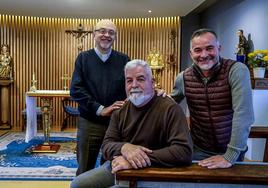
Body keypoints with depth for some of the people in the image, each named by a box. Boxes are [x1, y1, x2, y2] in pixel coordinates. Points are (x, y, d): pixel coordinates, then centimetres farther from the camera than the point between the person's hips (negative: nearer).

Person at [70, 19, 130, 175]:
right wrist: (100, 110, -15)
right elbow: (76, 90, -6)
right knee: (85, 171, 11)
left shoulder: (123, 60, 5)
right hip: (89, 123, -1)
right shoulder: (83, 58, 3)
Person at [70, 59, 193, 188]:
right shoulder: (120, 110, 3)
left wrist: (141, 160, -30)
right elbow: (106, 146, -1)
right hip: (117, 168, 6)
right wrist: (124, 147, -26)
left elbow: (185, 151, -27)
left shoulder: (170, 108, -17)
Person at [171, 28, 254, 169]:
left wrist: (230, 156, -27)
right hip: (198, 151, 3)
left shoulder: (237, 71, -17)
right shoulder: (183, 77, -4)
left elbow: (243, 115, -24)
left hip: (231, 152, -2)